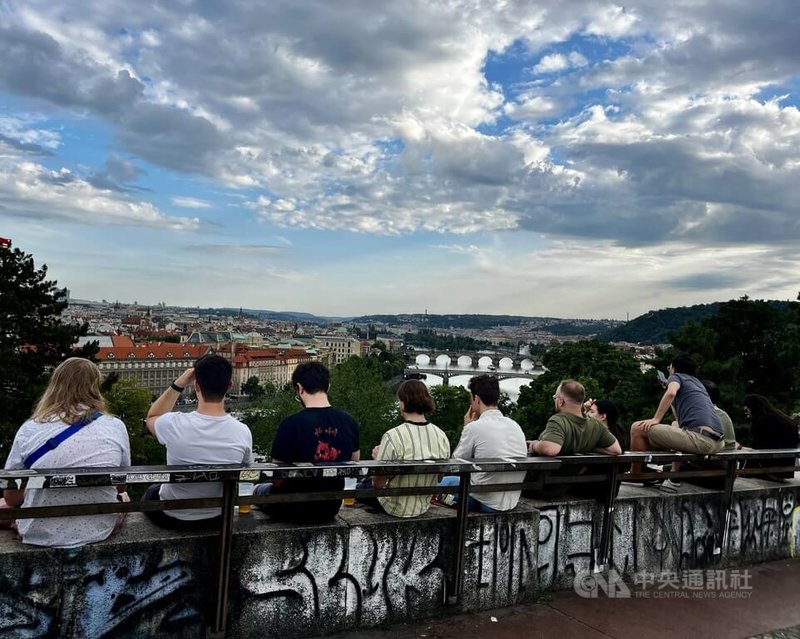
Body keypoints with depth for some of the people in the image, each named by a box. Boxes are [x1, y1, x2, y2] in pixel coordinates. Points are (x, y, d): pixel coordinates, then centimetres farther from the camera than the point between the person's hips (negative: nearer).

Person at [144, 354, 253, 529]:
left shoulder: (175, 424, -28)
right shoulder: (243, 432, -22)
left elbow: (152, 417, -1)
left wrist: (177, 385, -9)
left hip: (172, 517, -1)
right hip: (217, 518, 2)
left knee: (150, 492, 33)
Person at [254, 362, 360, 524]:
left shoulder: (290, 424, -24)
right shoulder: (349, 422, -10)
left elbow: (277, 480, -15)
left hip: (295, 510, -4)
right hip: (332, 508, 5)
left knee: (260, 489, 27)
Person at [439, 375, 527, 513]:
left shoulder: (474, 427, -15)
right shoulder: (516, 426, 4)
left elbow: (455, 462, 0)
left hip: (486, 504, -6)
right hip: (512, 502, 6)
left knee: (445, 481, 20)